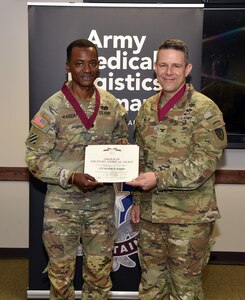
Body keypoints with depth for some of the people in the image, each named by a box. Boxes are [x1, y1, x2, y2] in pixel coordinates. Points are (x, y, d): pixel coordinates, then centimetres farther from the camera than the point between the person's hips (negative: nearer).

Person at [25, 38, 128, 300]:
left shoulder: (112, 105, 1)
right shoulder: (53, 107, -11)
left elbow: (121, 142, 13)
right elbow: (35, 158, -11)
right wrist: (71, 177, -23)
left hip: (102, 202, 3)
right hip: (62, 204, -3)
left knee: (99, 273, 16)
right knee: (61, 273, 13)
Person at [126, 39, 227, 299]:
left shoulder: (204, 109, -10)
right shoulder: (147, 108, 9)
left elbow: (205, 162, -17)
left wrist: (159, 179, -24)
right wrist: (137, 199, 14)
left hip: (189, 216, -5)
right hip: (150, 213, 6)